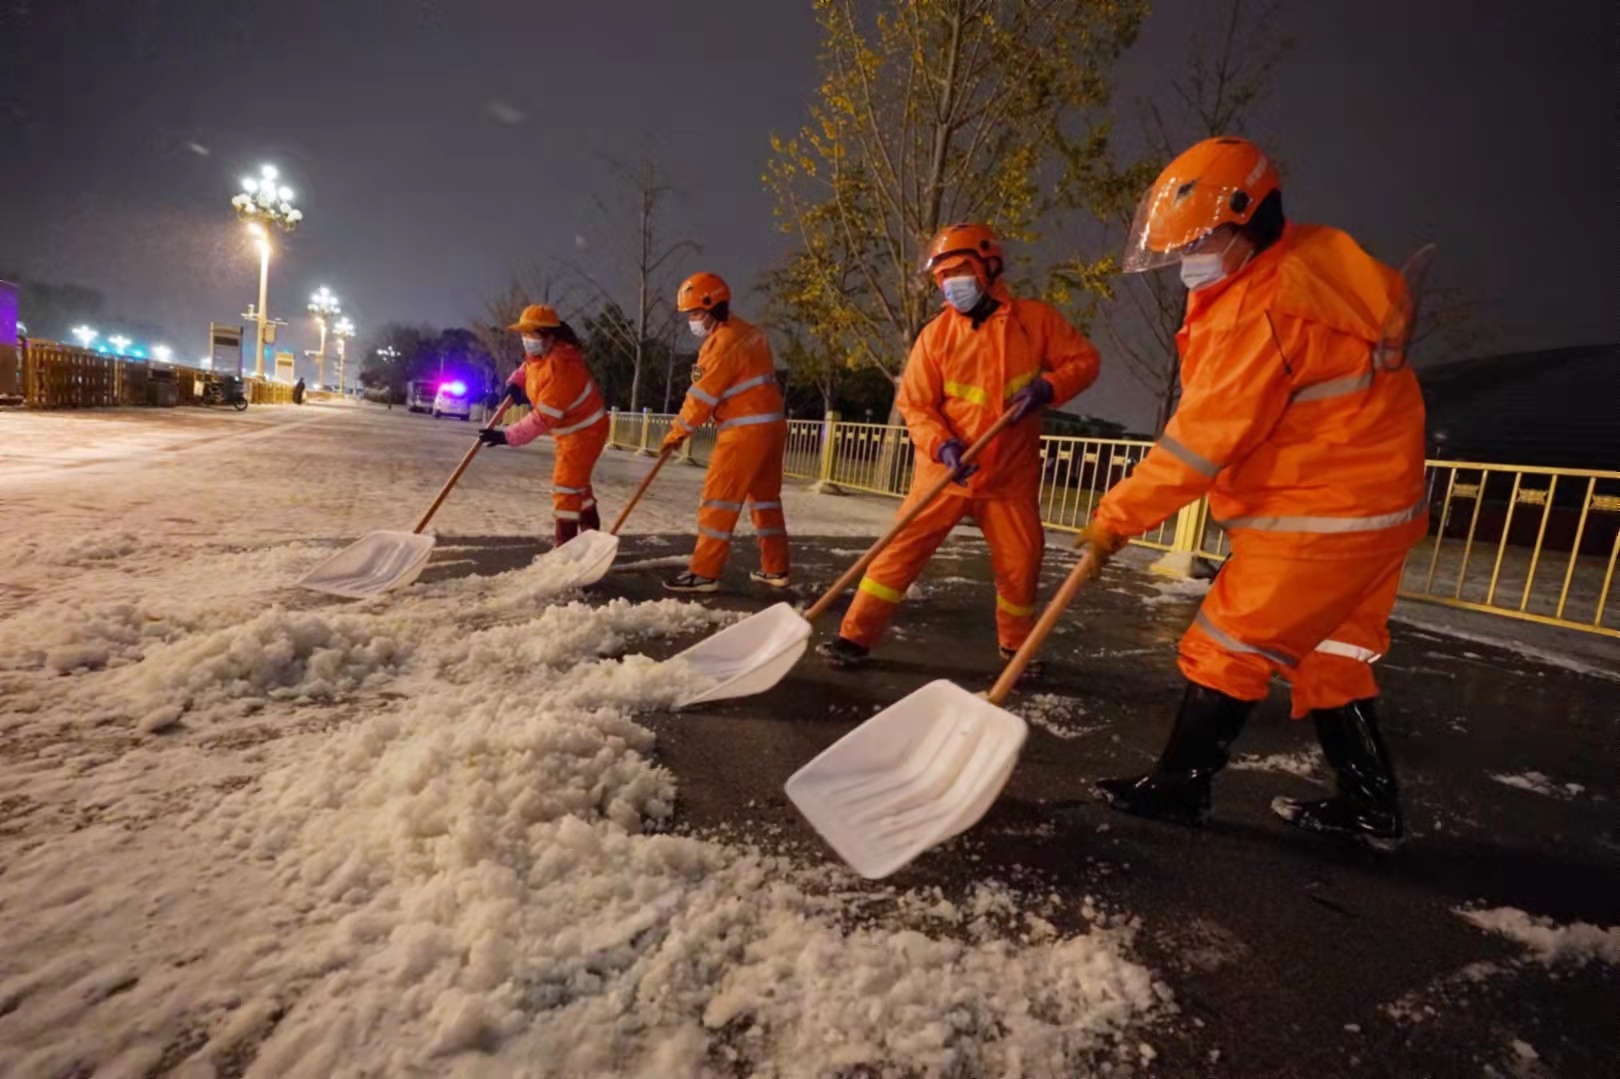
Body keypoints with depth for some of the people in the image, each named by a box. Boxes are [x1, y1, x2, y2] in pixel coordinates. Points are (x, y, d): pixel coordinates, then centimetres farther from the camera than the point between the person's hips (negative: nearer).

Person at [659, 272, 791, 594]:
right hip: (771, 424, 10)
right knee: (765, 497, 14)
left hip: (746, 429, -10)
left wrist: (677, 432, -2)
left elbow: (704, 395, -11)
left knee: (719, 497, -5)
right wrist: (702, 374, 0)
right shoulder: (746, 332, 16)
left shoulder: (724, 340, -13)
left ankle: (704, 572, -3)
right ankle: (776, 569, 20)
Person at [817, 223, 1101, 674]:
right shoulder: (936, 333, -4)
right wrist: (942, 445, -23)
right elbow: (914, 404, -6)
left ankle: (1016, 646, 31)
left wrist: (1048, 386, -15)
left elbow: (1083, 359, 4)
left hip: (1011, 475, 1)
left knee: (1020, 563, 8)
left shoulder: (1035, 319, -2)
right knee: (902, 549, -5)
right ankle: (856, 637, 2)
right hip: (945, 471, -1)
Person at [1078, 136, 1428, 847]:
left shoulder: (1263, 313, -24)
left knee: (1228, 647, -2)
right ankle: (1370, 805, 30)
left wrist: (1118, 516, -15)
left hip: (1324, 517, -10)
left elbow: (1203, 440, -23)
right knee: (1329, 654, 18)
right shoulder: (1314, 255, 5)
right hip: (1377, 499, 10)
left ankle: (1179, 787, 10)